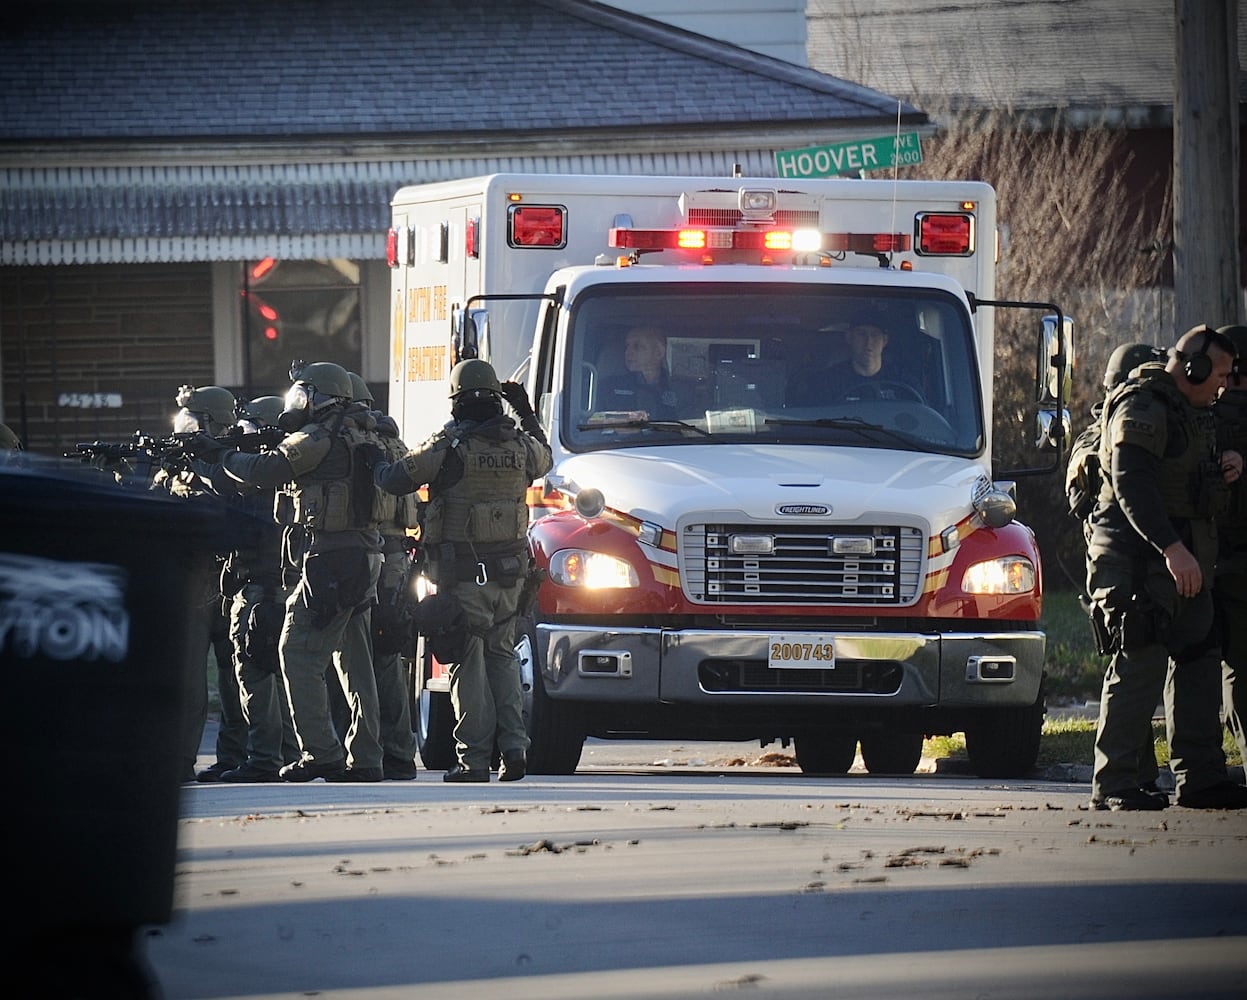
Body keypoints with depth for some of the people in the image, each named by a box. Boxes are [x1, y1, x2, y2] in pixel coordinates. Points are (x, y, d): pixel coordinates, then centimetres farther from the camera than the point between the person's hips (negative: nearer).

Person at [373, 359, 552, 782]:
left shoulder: (449, 447, -12)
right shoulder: (520, 445, 3)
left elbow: (394, 480, -8)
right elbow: (543, 459, 28)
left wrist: (375, 462, 13)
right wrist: (527, 416, 37)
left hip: (462, 571, -5)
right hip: (509, 571, 5)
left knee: (468, 665, 0)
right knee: (501, 655, 17)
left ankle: (474, 758, -1)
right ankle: (514, 746, 5)